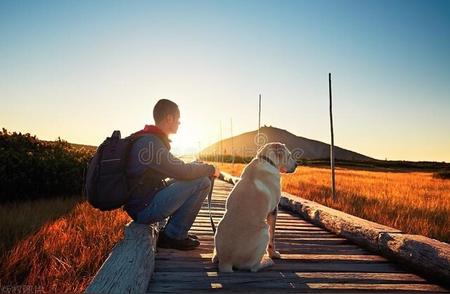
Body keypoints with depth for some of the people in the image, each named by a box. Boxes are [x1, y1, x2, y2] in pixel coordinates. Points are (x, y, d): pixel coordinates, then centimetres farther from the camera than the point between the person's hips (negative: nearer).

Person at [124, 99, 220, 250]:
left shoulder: (150, 139, 12)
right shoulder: (150, 142, -20)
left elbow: (175, 169, 20)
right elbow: (182, 172, -24)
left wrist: (202, 167, 11)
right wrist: (210, 169, -7)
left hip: (144, 201, 10)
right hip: (144, 208, -10)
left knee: (197, 177, 16)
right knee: (202, 182, -17)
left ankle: (177, 231, 15)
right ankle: (173, 236, -5)